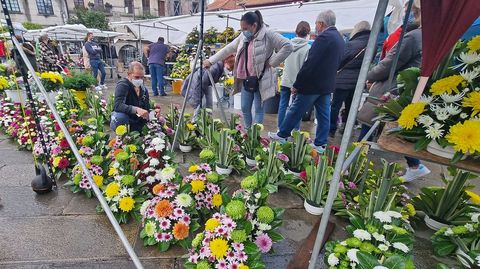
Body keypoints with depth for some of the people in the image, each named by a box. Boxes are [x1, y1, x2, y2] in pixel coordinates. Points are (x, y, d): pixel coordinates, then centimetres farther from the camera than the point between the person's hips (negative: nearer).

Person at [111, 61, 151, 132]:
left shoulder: (144, 90, 6)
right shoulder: (122, 85, -13)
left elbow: (147, 109, 9)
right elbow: (117, 105, -30)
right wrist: (136, 109, -44)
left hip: (137, 125, 7)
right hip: (123, 121, -6)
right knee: (120, 116, -38)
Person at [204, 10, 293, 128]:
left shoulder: (268, 35, -10)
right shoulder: (243, 37, 9)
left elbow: (288, 46, -17)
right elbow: (227, 49, 16)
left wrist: (272, 62, -16)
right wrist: (210, 61, 16)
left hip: (260, 81, -7)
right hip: (246, 80, 7)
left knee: (258, 109, 5)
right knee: (245, 108, 14)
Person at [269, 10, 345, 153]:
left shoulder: (323, 37, -16)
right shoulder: (340, 39, 14)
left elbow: (310, 64, -22)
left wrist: (297, 85, -17)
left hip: (313, 84, -9)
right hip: (327, 85, 9)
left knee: (295, 111, 4)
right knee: (324, 115, 10)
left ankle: (282, 135, 18)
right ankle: (320, 144, 17)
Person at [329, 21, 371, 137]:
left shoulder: (351, 44, -14)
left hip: (344, 80, -6)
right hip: (358, 81, 6)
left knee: (336, 105, 2)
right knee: (350, 106, 15)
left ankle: (331, 129, 6)